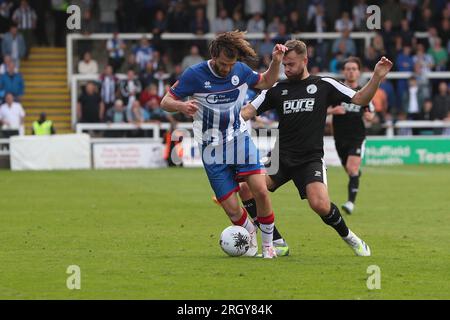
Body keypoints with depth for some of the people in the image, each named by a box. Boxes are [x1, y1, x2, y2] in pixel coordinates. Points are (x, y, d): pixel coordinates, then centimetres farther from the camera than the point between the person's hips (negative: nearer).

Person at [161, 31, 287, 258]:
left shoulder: (240, 71, -1)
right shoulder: (195, 74, -12)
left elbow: (266, 82, 19)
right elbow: (165, 101, -8)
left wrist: (276, 61, 1)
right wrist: (181, 106, -31)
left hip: (240, 139, 2)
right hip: (212, 150, -2)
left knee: (261, 191, -17)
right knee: (232, 209, -6)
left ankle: (268, 244, 2)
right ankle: (250, 235, 27)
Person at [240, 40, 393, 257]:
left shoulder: (324, 85, 4)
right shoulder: (277, 89, 9)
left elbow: (361, 99, 4)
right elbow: (248, 111, 5)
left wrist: (377, 77, -11)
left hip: (311, 159, -3)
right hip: (281, 158, 3)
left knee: (320, 205, -24)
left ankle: (348, 237, 7)